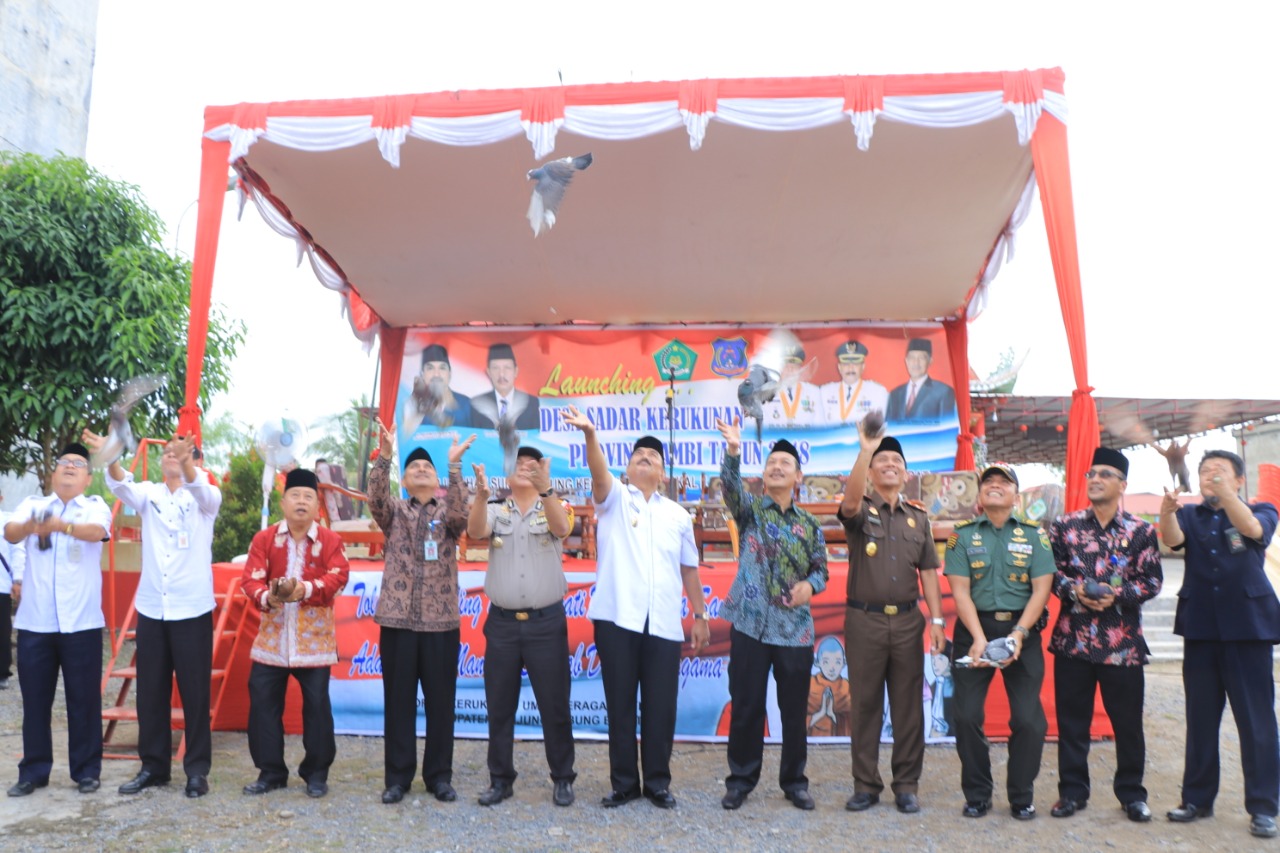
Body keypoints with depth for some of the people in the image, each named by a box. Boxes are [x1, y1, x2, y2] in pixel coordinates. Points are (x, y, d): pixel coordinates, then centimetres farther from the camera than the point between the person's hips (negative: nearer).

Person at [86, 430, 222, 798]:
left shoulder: (204, 497, 1)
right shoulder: (149, 495, 7)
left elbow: (206, 492, -24)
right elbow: (123, 487, -14)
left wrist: (186, 463, -44)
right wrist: (110, 458, -36)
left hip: (192, 609, -3)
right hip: (151, 608, 3)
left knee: (194, 691, 1)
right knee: (151, 691, 10)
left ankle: (197, 769, 12)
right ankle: (153, 766, 23)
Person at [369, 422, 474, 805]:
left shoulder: (447, 512, 8)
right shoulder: (394, 512, 9)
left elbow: (461, 513, -15)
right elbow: (375, 500, -13)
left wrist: (455, 465, -25)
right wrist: (384, 456, -27)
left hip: (441, 620, 0)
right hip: (397, 619, 0)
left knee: (440, 701, 5)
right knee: (398, 701, 6)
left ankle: (439, 776, 18)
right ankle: (397, 776, 18)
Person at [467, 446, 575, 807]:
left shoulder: (554, 508, 4)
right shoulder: (495, 511, 7)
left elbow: (561, 527, -19)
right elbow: (475, 531, -14)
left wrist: (545, 488, -37)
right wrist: (481, 493, -33)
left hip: (546, 622, -2)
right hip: (502, 622, 2)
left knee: (554, 704, 4)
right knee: (499, 706, 9)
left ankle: (562, 778, 17)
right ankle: (500, 779, 21)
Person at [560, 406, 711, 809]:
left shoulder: (678, 514, 15)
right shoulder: (614, 498, 6)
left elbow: (689, 569, 18)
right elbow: (599, 471, -16)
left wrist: (701, 615, 15)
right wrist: (590, 433, -34)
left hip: (664, 624, 2)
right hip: (617, 619, -2)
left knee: (661, 706, 5)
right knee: (620, 704, 5)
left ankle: (658, 782, 21)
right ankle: (624, 782, 18)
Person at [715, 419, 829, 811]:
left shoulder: (809, 524, 10)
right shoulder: (749, 509, 2)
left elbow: (821, 568, 14)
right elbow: (730, 486, -19)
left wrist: (810, 584, -10)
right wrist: (733, 450, -38)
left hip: (795, 629, 2)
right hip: (751, 623, -2)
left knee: (795, 710, 10)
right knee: (746, 706, 5)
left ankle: (794, 781, 26)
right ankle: (740, 779, 21)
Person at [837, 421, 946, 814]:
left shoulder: (918, 517, 11)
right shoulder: (861, 511, 1)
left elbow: (927, 571, 10)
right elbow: (850, 501, -26)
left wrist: (936, 619, 2)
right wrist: (864, 451, -36)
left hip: (908, 620, 3)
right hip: (865, 619, -2)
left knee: (908, 706, 6)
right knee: (865, 704, 4)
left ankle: (906, 785, 18)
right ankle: (866, 785, 14)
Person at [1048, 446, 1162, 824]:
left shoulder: (1141, 531, 1)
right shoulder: (1066, 526, 4)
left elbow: (1152, 580, -2)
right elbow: (1051, 571, 3)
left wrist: (1119, 595, -17)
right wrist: (1075, 590, -15)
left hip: (1122, 641, -1)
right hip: (1073, 637, 1)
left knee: (1127, 721, 8)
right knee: (1072, 719, 8)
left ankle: (1131, 793, 25)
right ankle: (1072, 791, 20)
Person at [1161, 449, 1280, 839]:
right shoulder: (1191, 515, 11)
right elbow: (1173, 538, -10)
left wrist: (1224, 493, -35)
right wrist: (1167, 511, -32)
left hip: (1247, 626, -2)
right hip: (1200, 627, 2)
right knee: (1200, 718, 8)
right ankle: (1197, 798, 17)